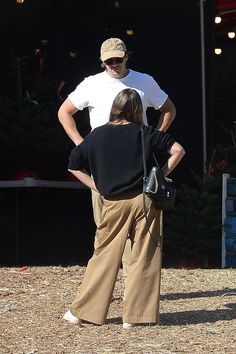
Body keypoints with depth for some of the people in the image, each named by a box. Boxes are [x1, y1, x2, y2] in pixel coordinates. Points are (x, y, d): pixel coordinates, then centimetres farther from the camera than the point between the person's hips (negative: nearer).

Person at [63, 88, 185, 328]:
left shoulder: (97, 135, 3)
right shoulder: (145, 134, 0)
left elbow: (73, 166, 6)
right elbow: (178, 151, -3)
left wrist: (97, 186, 10)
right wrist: (161, 175, 5)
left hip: (114, 203, 1)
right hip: (145, 200, -1)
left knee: (104, 256, 10)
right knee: (144, 258, 5)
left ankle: (81, 311, 13)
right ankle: (135, 315, 6)